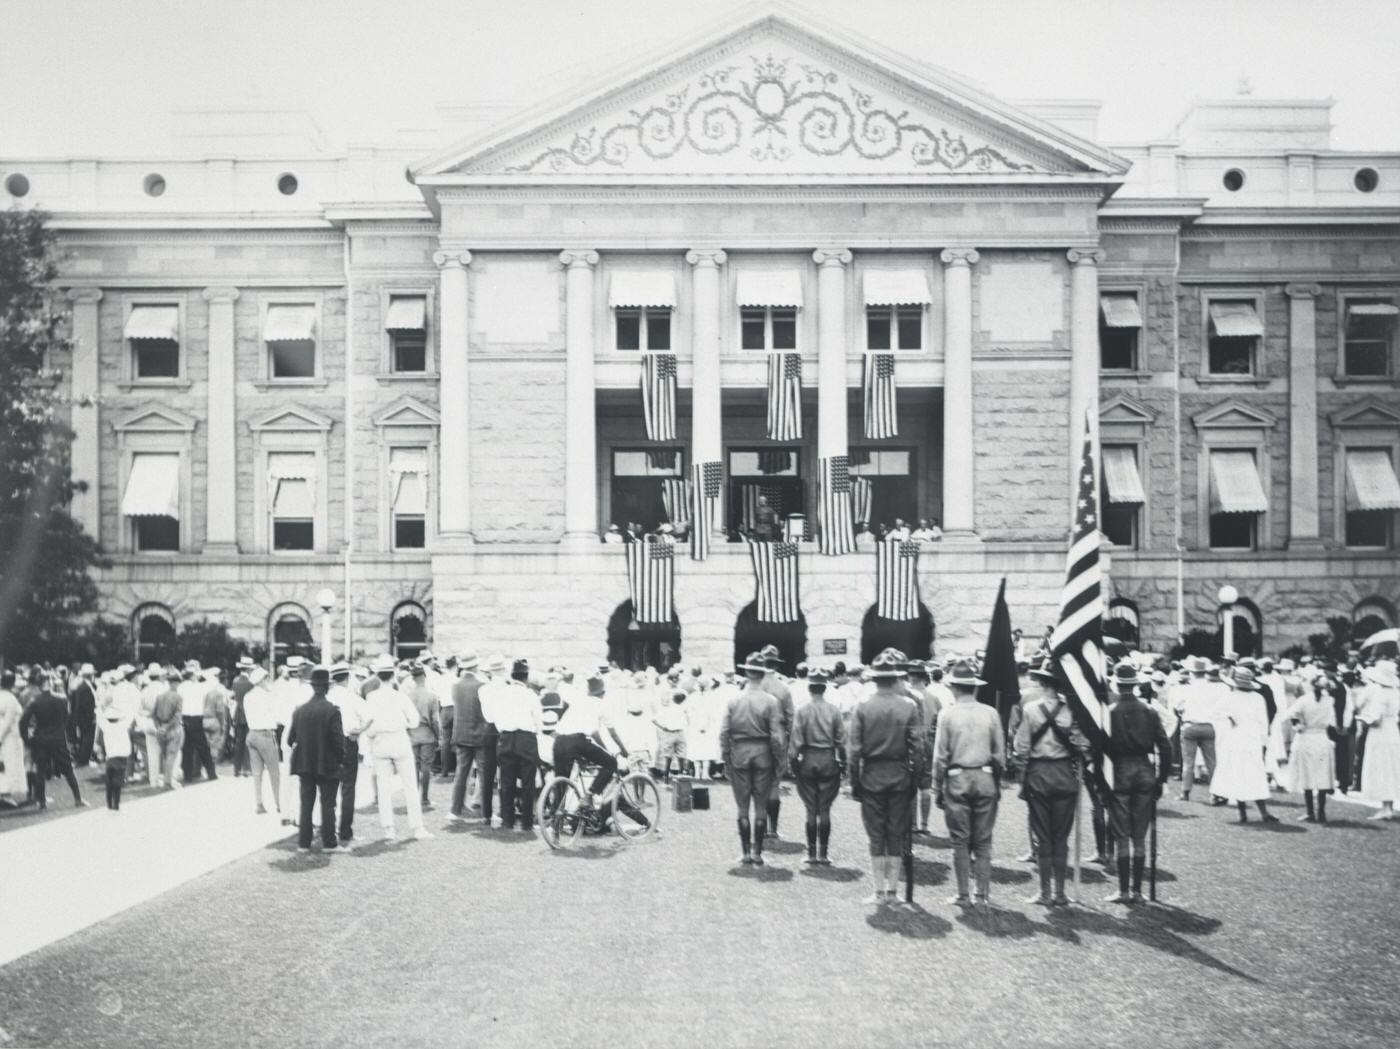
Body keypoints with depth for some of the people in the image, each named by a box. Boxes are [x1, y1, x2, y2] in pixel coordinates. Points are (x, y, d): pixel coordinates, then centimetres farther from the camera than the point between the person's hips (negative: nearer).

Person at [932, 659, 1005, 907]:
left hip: (957, 779, -2)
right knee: (983, 841, 9)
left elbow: (940, 756, -4)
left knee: (960, 840, 4)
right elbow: (1000, 755, 3)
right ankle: (983, 894, 10)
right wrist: (997, 783, 14)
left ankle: (963, 895, 5)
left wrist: (937, 788, 3)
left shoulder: (947, 714, -6)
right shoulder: (990, 713, 0)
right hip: (985, 778, 2)